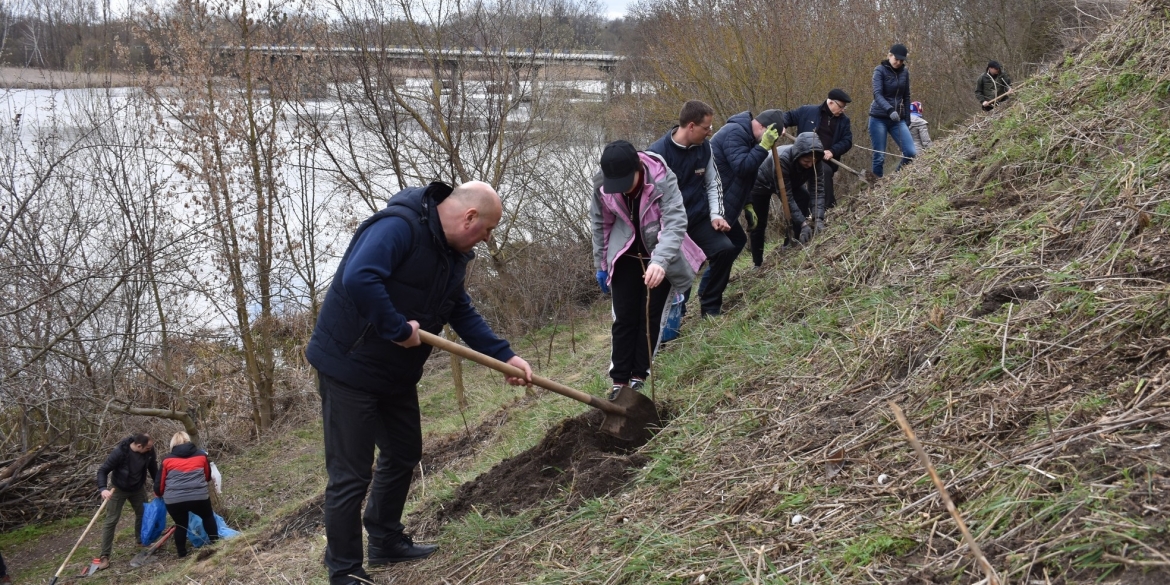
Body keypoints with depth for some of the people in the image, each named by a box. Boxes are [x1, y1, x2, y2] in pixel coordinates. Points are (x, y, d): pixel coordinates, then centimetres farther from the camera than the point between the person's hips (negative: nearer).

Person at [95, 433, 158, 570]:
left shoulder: (149, 450, -20)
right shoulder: (120, 452, -34)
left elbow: (153, 469, -3)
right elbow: (103, 470, -27)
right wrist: (103, 488, -42)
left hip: (138, 488, 4)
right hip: (118, 489, -4)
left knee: (143, 514, 13)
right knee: (111, 521, -4)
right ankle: (104, 556, 1)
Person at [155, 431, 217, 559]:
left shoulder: (167, 459, 12)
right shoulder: (201, 455, 14)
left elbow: (160, 483, 16)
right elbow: (208, 476, 27)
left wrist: (158, 494, 37)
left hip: (173, 500, 0)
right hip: (199, 497, 0)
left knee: (180, 525, 21)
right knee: (208, 517, 25)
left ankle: (182, 554, 24)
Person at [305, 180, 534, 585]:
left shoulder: (452, 254, 6)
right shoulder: (398, 227, -25)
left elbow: (463, 313, 14)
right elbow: (358, 279, -39)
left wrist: (504, 356, 6)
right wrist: (399, 329, -30)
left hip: (395, 373, 10)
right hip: (349, 368, -10)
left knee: (403, 455, 20)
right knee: (351, 475, -3)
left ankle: (386, 541, 38)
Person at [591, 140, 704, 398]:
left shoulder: (662, 178, -30)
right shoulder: (601, 184, -19)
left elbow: (676, 221, -38)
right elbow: (600, 224, -2)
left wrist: (660, 261, -52)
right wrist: (601, 264, 5)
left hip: (660, 257, -2)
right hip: (626, 256, 2)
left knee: (651, 316, 0)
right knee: (624, 317, 0)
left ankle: (639, 376, 10)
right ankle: (619, 379, 6)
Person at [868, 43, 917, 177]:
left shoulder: (904, 72, 8)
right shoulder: (880, 70, -6)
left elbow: (906, 97, 15)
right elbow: (877, 94, -20)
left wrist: (907, 120, 10)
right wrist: (889, 110, -36)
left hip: (898, 120, 4)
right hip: (879, 118, -4)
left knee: (911, 153, -10)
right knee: (879, 157, -5)